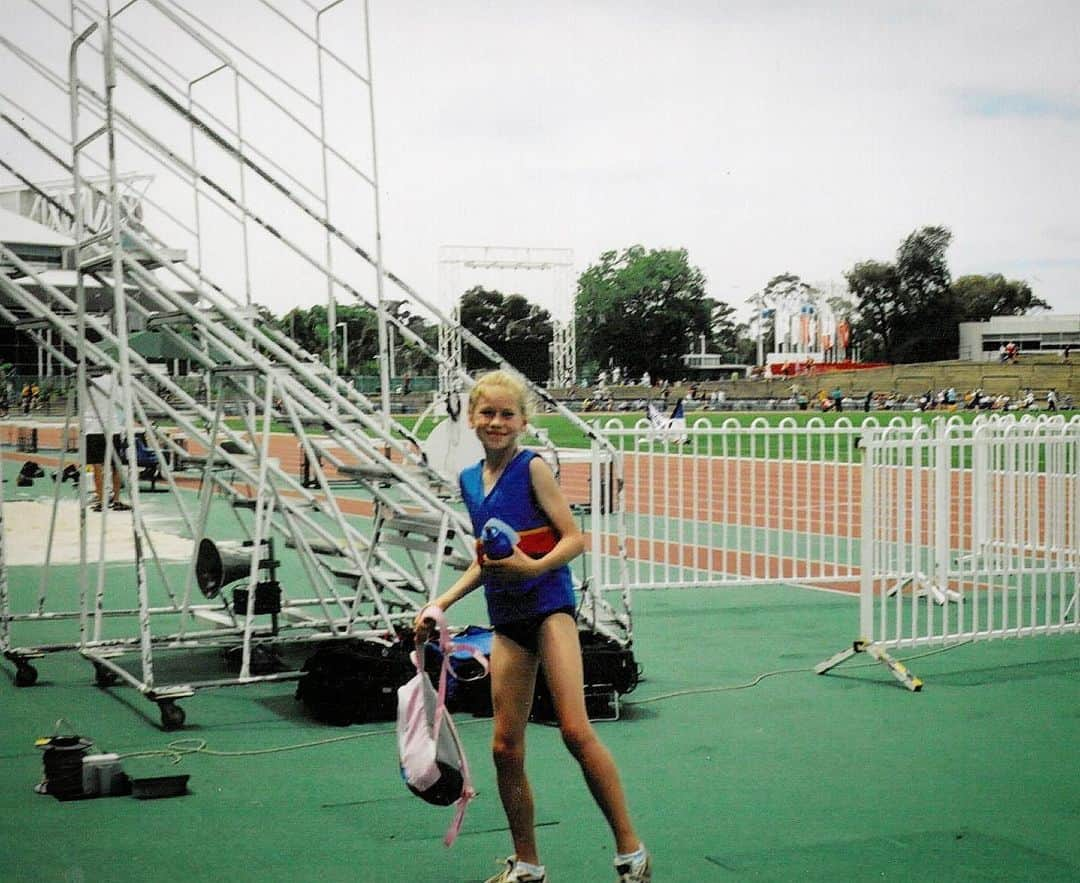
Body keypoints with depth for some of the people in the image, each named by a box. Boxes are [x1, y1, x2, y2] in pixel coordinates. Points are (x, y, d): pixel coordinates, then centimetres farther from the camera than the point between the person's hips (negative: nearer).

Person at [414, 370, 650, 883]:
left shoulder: (533, 469, -5)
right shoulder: (469, 481, 13)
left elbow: (575, 539, -9)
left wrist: (535, 567, -26)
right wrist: (442, 603, 16)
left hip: (548, 605, -6)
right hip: (506, 617, 6)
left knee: (575, 730, -16)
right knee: (505, 747, 5)